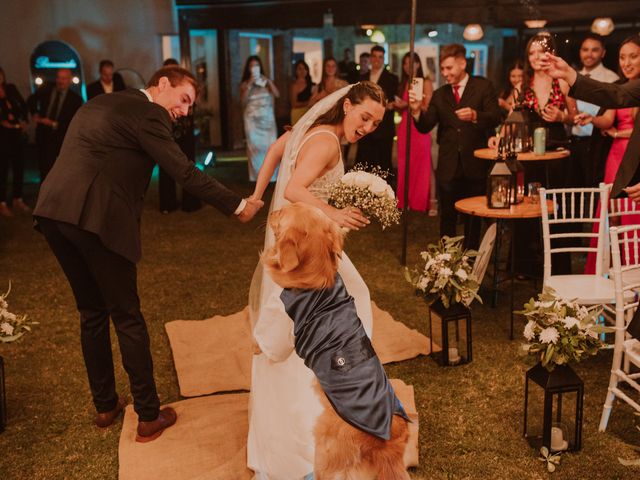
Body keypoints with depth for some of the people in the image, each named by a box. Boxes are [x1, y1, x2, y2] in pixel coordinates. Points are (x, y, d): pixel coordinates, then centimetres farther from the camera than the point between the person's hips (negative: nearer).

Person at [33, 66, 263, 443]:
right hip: (96, 219, -8)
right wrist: (238, 206, -3)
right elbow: (185, 172, -9)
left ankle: (105, 405, 31)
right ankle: (149, 416, 14)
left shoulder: (100, 103, 24)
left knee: (92, 312, 19)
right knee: (127, 318, 3)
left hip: (53, 211, 9)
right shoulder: (148, 113, -4)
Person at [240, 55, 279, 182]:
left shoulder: (266, 81, 8)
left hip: (267, 118, 1)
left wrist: (268, 82, -13)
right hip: (252, 119, -1)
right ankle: (257, 175, 0)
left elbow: (277, 94, -6)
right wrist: (250, 85, -16)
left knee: (270, 145, -6)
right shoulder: (245, 84, 4)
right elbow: (243, 100, -12)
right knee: (255, 146, -5)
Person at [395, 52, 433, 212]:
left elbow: (428, 108, -8)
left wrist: (408, 104, -15)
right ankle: (404, 202, 13)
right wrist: (396, 106, -2)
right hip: (404, 128, 5)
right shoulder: (403, 84, 16)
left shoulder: (425, 83, 0)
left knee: (420, 167, -3)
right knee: (404, 167, 5)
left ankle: (419, 204, 4)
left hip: (419, 129, -5)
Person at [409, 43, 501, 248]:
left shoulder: (483, 87, 0)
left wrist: (475, 115, -30)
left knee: (473, 216, 10)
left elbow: (495, 117, -10)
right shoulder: (439, 95, 11)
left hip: (475, 164, -2)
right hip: (448, 166, 3)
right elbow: (425, 127, 3)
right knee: (447, 216, 9)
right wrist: (416, 110, -17)